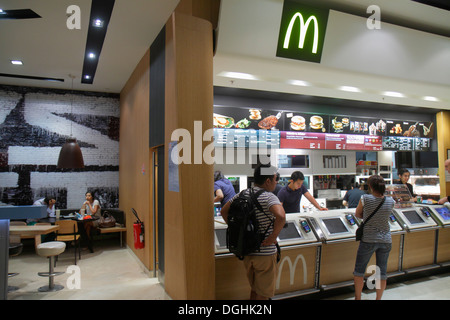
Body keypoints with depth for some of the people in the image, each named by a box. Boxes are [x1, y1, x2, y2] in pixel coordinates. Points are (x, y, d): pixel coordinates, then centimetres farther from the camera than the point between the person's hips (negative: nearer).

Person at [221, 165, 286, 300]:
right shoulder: (269, 197, -19)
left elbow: (224, 211, 10)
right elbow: (281, 216, -36)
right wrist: (272, 238, -22)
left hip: (246, 251, 7)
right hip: (265, 253, -6)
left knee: (254, 289, 26)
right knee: (263, 294, 13)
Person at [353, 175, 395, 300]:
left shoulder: (365, 199, -14)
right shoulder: (391, 201, -5)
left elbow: (357, 214, 0)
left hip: (368, 240, -3)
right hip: (386, 240, 4)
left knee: (359, 271, 12)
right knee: (382, 273, 15)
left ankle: (358, 298, 21)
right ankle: (378, 298, 26)